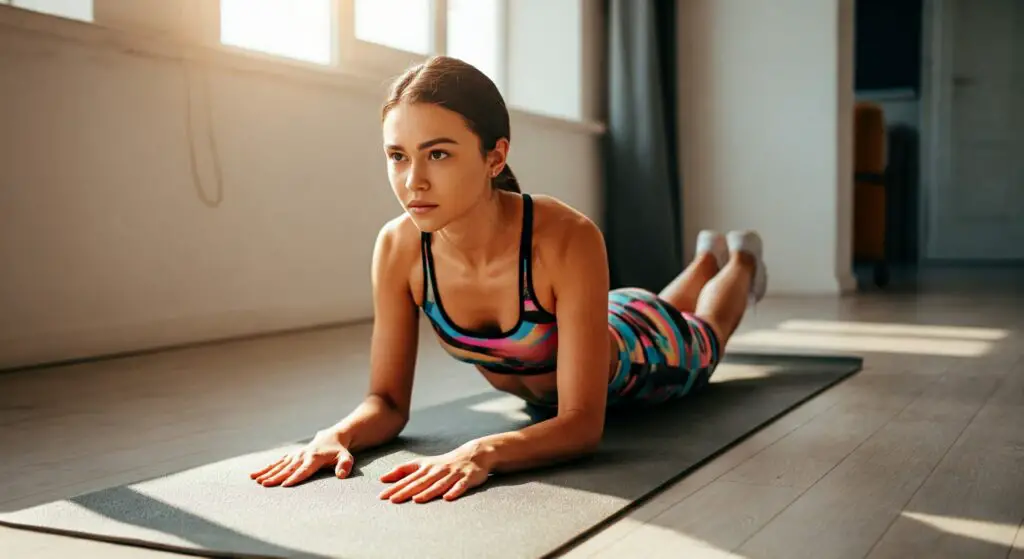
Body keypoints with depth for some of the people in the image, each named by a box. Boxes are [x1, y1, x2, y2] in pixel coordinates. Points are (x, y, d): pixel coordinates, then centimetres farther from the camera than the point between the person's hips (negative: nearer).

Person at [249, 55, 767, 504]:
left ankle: (742, 259, 66)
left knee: (702, 335, 33)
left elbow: (583, 423, -46)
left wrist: (482, 451, -64)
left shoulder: (569, 240, -47)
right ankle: (708, 256, 70)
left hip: (645, 350, -4)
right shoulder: (397, 247, -34)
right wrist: (337, 434, -47)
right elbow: (387, 401, -26)